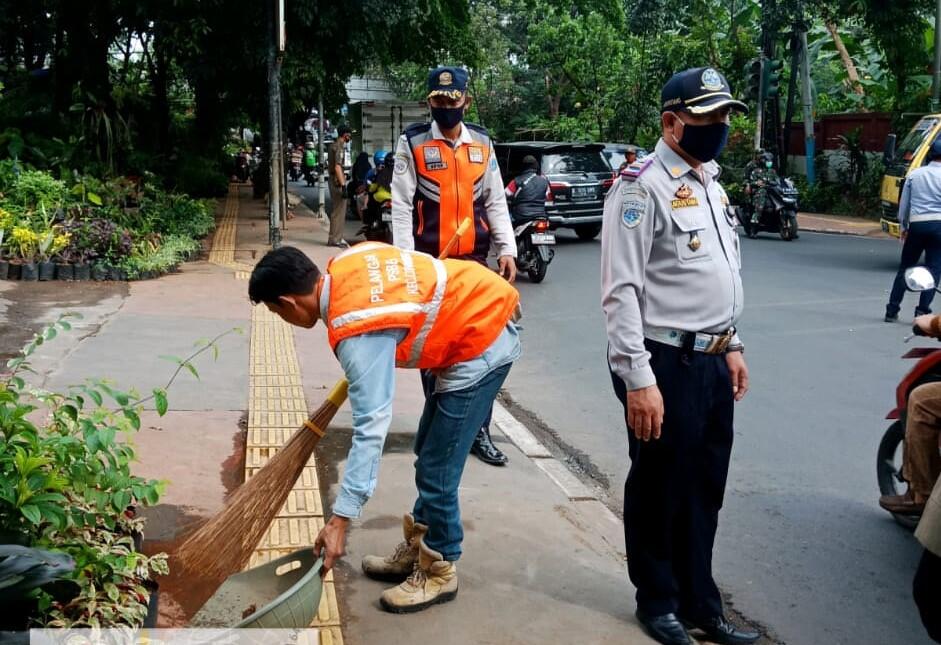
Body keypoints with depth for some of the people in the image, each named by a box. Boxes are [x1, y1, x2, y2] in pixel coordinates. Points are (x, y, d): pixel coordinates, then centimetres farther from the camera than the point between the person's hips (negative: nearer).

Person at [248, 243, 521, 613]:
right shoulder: (344, 263, -4)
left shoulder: (357, 333, -28)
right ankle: (417, 550, 31)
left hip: (480, 348, -10)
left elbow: (371, 429, -29)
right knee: (427, 456, 18)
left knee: (435, 471, -3)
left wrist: (340, 519, -26)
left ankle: (439, 572, 15)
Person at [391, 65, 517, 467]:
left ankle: (479, 432, 16)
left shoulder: (482, 142, 8)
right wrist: (406, 259, -14)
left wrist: (507, 249, 1)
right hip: (430, 261, -3)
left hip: (474, 259, 3)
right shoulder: (412, 142, -2)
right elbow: (401, 206, -6)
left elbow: (495, 201, 10)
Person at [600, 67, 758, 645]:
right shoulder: (643, 186, -13)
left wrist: (732, 345, 19)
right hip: (666, 363, -8)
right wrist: (638, 379, -23)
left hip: (713, 361, 8)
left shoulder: (712, 182, 14)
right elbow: (621, 290, -19)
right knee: (659, 490, 8)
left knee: (705, 489, 16)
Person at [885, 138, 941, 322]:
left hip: (916, 224, 3)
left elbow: (904, 204, 10)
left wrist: (903, 226, 20)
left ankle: (892, 310, 12)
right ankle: (922, 310, -2)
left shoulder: (914, 174, 6)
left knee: (905, 268, 12)